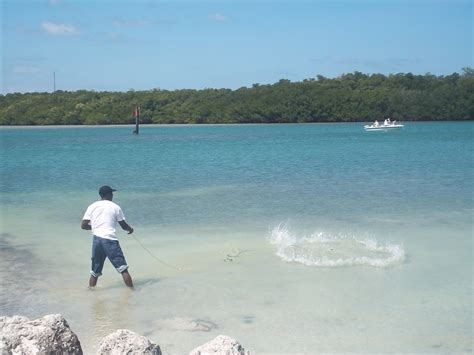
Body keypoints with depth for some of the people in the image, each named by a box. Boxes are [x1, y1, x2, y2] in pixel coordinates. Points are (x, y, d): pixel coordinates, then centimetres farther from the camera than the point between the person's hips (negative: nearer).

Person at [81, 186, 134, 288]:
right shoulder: (115, 207, 4)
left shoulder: (92, 207, 10)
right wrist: (130, 229, 30)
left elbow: (83, 225, 7)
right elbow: (124, 226, 9)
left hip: (96, 239, 4)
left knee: (95, 272, 14)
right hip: (110, 240, -4)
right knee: (123, 269, 0)